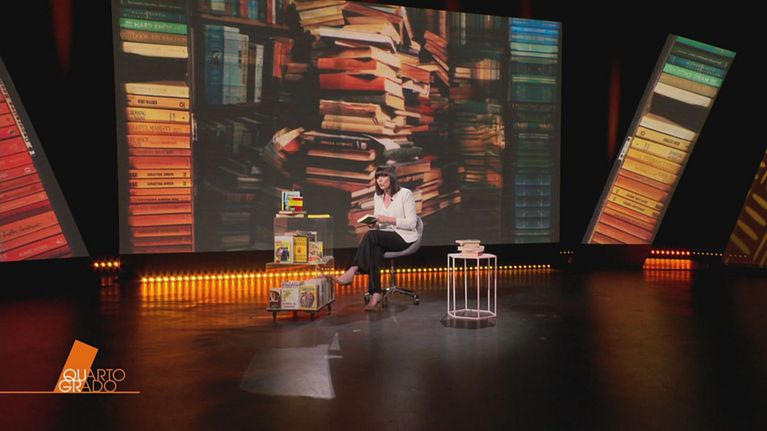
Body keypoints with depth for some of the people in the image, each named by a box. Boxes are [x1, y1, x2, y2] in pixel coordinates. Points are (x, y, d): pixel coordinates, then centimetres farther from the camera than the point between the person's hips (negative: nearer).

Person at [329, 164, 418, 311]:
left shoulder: (405, 194, -7)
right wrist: (373, 223, -7)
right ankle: (376, 296, -36)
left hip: (404, 238, -5)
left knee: (371, 235, -31)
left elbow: (411, 223, -12)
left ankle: (352, 272, -29)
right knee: (374, 250, -32)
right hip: (384, 237, 5)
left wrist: (388, 219, -20)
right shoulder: (377, 196, 12)